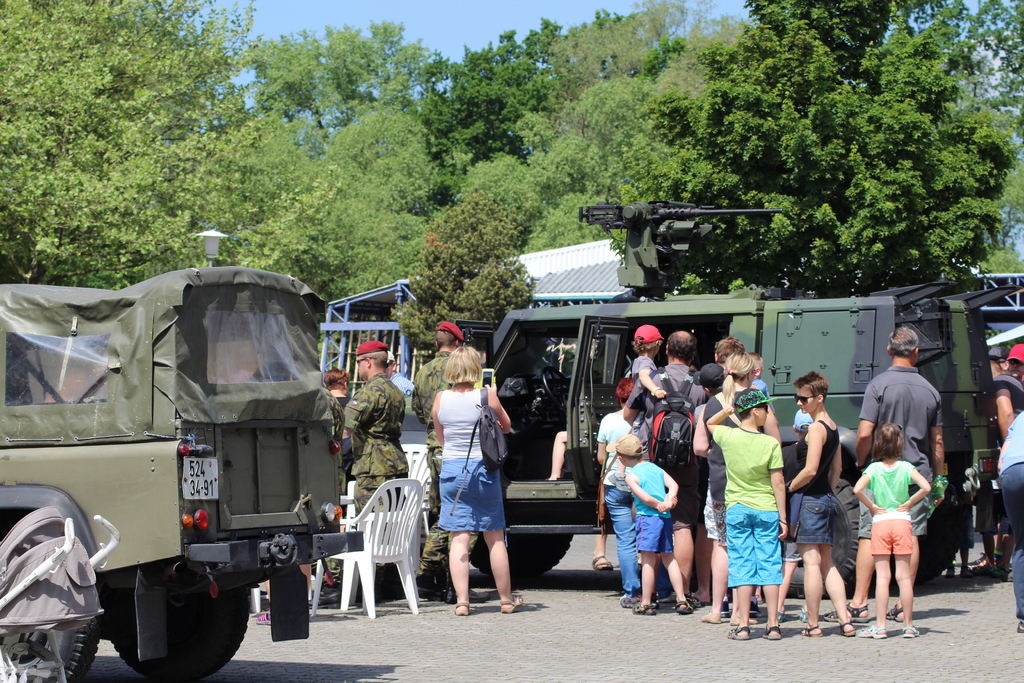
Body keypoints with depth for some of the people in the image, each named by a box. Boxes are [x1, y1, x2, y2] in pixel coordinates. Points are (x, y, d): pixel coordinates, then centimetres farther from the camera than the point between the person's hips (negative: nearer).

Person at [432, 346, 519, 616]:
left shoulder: (441, 399, -1)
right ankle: (506, 599, 19)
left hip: (451, 469, 1)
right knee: (495, 538, 9)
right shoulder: (487, 396, -7)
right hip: (483, 469, -1)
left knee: (459, 538, 2)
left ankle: (461, 600, -5)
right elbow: (506, 427, 9)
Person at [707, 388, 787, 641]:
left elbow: (710, 424, 22)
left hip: (736, 509, 1)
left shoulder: (728, 437, -3)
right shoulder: (771, 444, -9)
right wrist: (782, 517, -1)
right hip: (767, 511, -1)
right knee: (769, 565, 4)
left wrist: (726, 411, 4)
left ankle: (743, 625, 1)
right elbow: (778, 482, -7)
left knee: (742, 566, 3)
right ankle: (773, 625, 3)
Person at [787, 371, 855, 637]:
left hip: (811, 499, -9)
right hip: (827, 500, 9)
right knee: (827, 563, 11)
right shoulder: (833, 426, 14)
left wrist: (789, 488, -7)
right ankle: (845, 621, 5)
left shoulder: (816, 428, -14)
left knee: (811, 560, -6)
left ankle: (812, 625, -4)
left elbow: (810, 470, -19)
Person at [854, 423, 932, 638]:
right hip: (902, 522, 1)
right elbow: (926, 487, -15)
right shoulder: (906, 467, -2)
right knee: (904, 576, 4)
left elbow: (857, 489, -19)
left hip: (879, 523, -1)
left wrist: (871, 506, -6)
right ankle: (908, 625, 7)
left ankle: (880, 626, -3)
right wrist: (908, 503, -3)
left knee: (882, 576, 0)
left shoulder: (873, 469, -3)